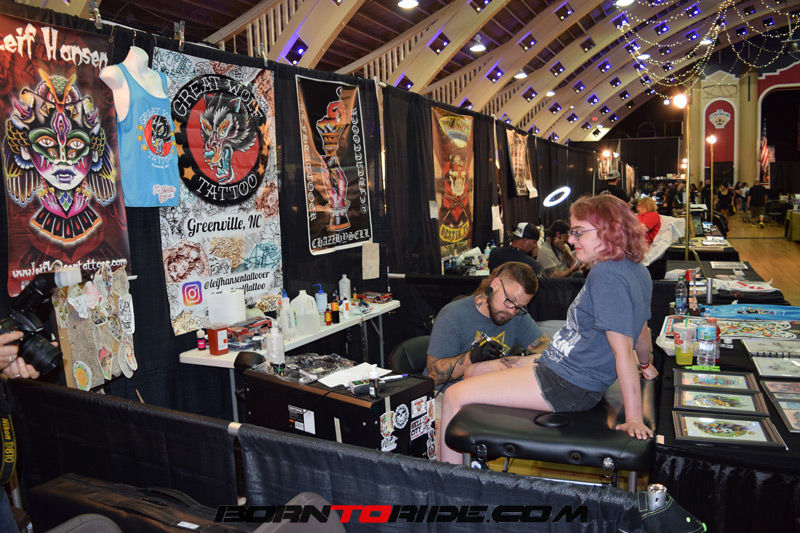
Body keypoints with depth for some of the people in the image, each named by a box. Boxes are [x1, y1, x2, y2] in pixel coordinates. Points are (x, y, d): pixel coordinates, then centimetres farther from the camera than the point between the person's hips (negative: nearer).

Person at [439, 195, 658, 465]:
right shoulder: (637, 271, 8)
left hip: (568, 385, -11)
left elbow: (623, 349, -25)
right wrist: (646, 364, 39)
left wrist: (634, 419, -24)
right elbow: (640, 328, 20)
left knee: (455, 397, -14)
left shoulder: (606, 276, -23)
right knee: (473, 372, 20)